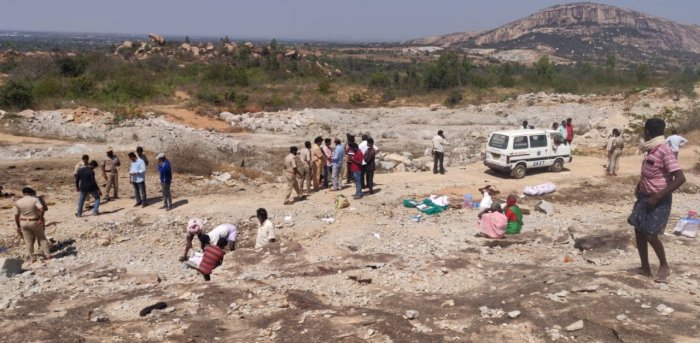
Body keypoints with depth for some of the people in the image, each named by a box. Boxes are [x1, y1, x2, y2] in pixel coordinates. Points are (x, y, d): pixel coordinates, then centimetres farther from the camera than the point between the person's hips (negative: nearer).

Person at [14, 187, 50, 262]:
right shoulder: (35, 199, -11)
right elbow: (41, 209, -26)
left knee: (28, 241, 10)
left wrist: (18, 226, 8)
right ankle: (47, 255, 11)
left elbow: (16, 215, 0)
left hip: (24, 223, 2)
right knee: (42, 238, 10)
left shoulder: (18, 202, -2)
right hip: (35, 222, -2)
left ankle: (32, 258, 14)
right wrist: (41, 219, -16)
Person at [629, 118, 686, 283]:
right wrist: (639, 187, 9)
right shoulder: (651, 150, 5)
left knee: (650, 234, -7)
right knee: (639, 231, 8)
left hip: (659, 201, -8)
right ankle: (645, 268, 19)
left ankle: (664, 266, 17)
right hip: (644, 197, 8)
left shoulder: (664, 151, -22)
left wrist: (657, 197, -26)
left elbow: (680, 178, -27)